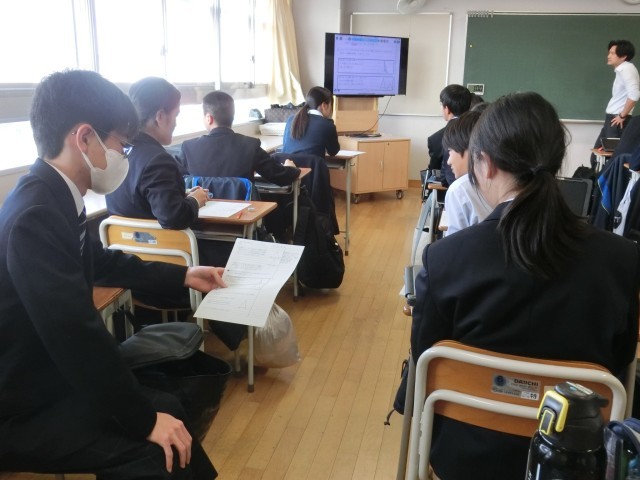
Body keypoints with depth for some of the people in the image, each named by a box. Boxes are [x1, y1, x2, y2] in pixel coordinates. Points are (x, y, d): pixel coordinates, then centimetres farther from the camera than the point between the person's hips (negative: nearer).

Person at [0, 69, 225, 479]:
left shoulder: (54, 199, -1)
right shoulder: (34, 216, -29)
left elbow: (102, 262, 18)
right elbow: (77, 333, -30)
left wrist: (182, 276, 22)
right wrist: (145, 419, -20)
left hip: (52, 374, 9)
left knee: (167, 406, 6)